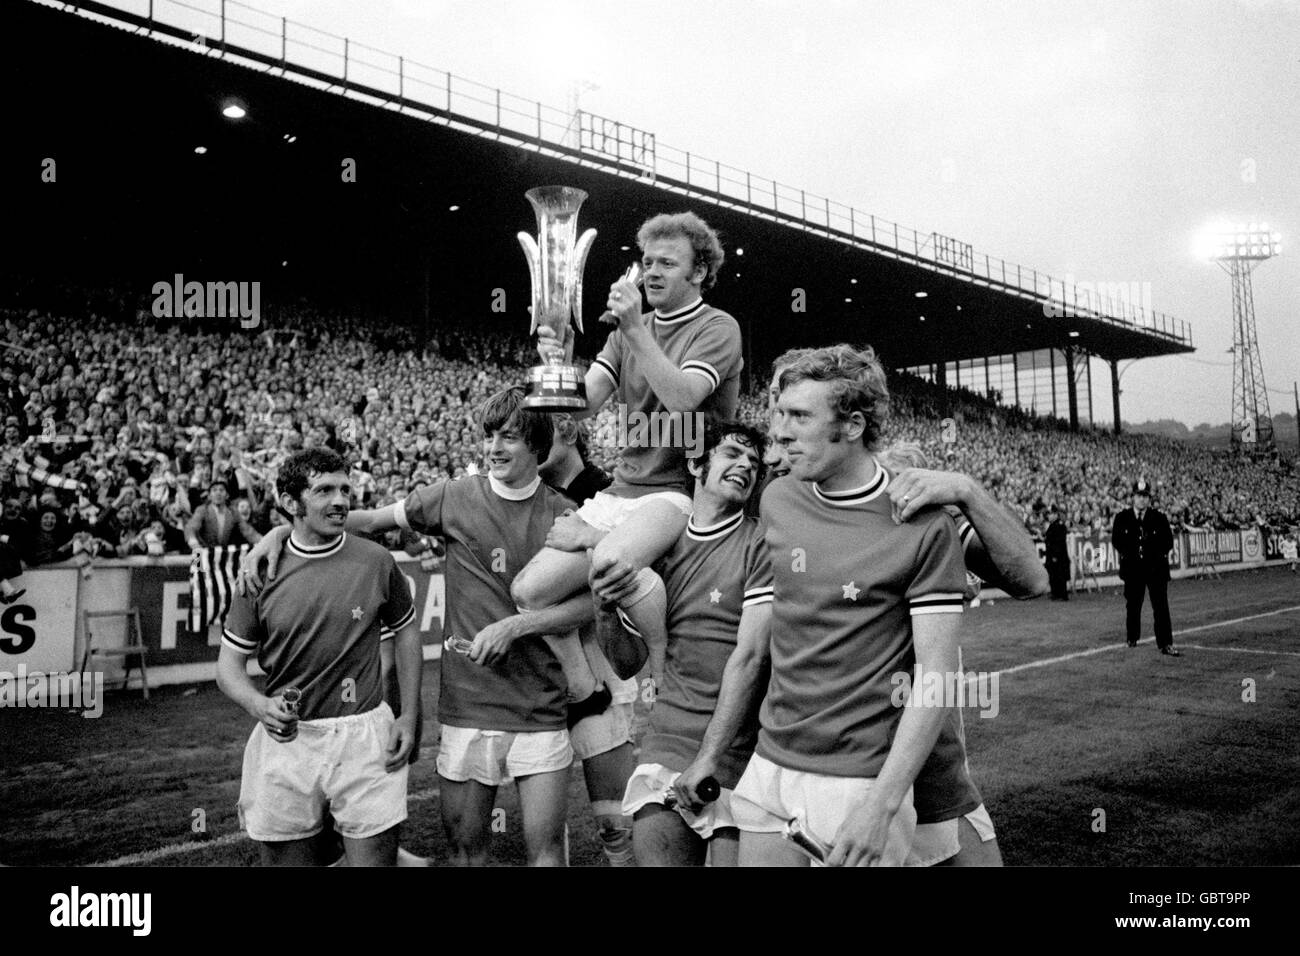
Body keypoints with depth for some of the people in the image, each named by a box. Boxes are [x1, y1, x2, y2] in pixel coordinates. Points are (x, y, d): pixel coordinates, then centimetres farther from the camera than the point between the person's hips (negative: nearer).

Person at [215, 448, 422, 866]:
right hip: (287, 736, 1)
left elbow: (405, 630, 11)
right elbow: (229, 663, 4)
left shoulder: (376, 561, -2)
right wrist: (258, 704, -17)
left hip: (364, 735, 0)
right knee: (284, 857, 11)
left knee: (375, 857, 2)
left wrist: (409, 716, 5)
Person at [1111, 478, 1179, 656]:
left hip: (1156, 567, -1)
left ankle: (1165, 644, -6)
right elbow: (1116, 540, 6)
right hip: (1132, 569, 1)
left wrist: (1158, 554, -8)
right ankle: (1132, 639, 29)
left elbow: (1168, 541, 5)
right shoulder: (1122, 518, 3)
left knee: (1161, 607, -6)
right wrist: (1126, 554, -5)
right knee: (1133, 606, 11)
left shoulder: (1159, 518, 2)